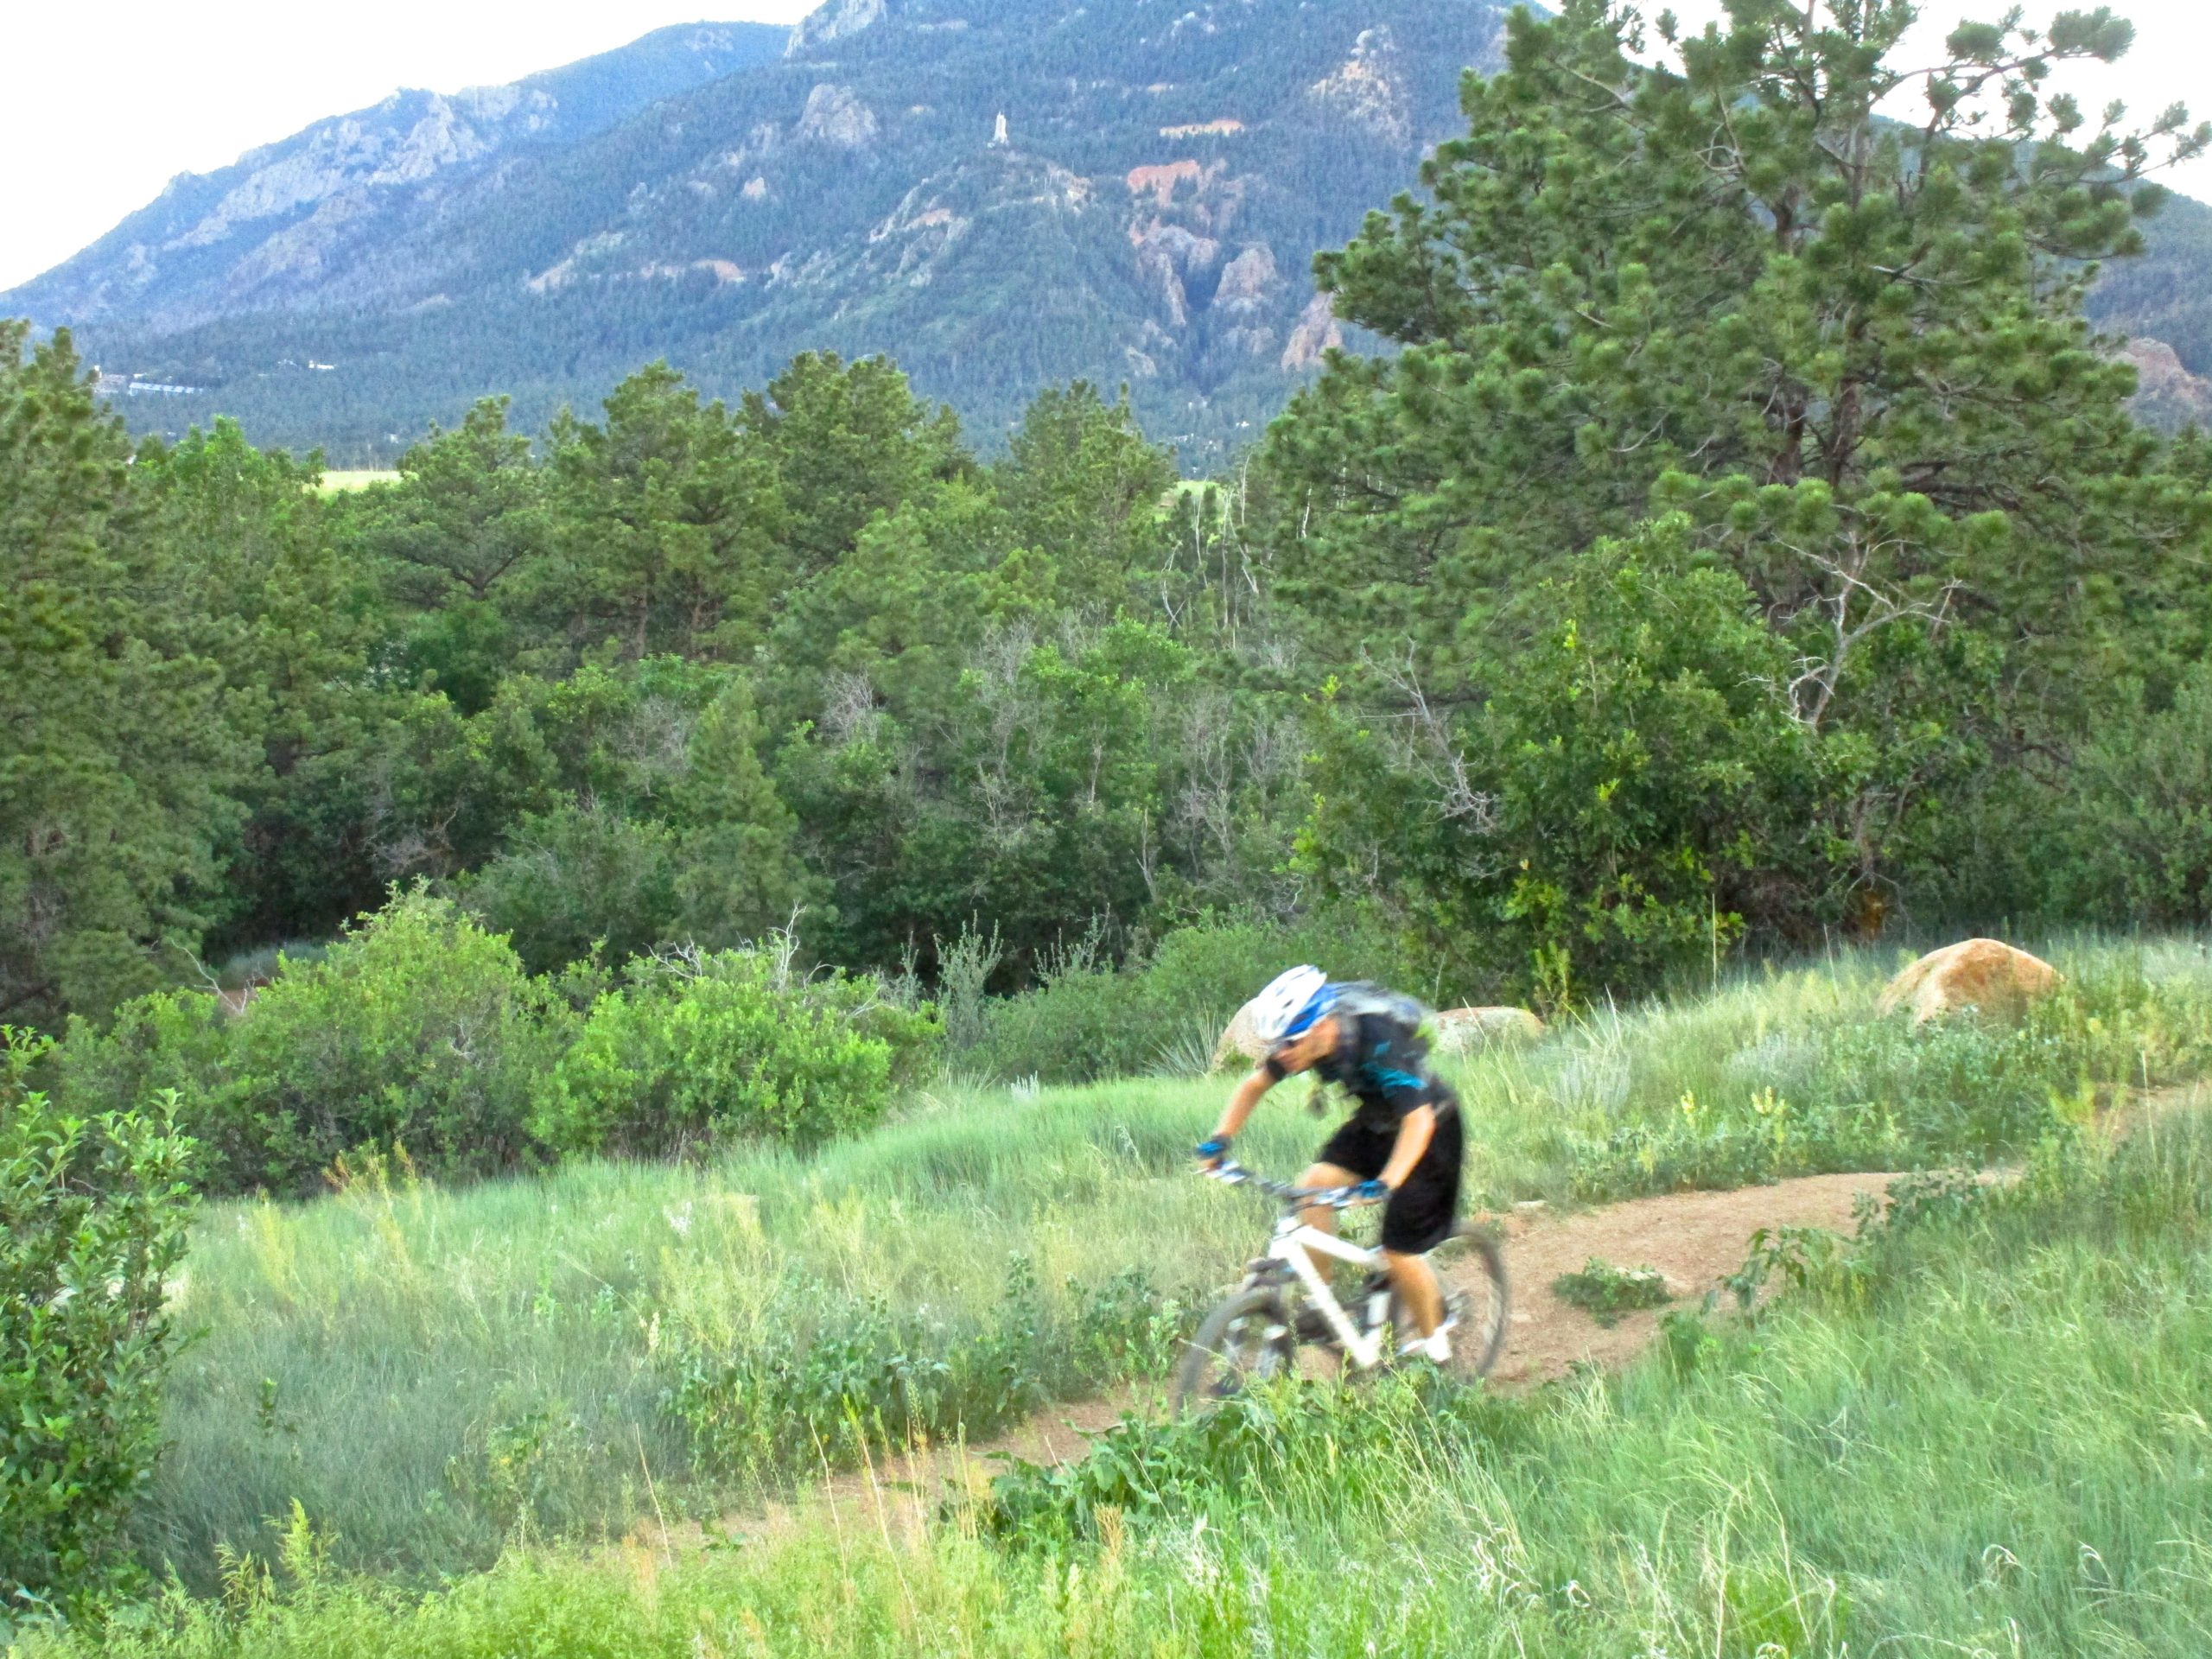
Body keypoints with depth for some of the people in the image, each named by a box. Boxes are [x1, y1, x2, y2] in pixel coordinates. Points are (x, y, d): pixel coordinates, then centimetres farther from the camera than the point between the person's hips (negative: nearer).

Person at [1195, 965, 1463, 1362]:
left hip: (1429, 1129, -6)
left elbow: (1418, 1120, -43)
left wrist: (1386, 1183, -55)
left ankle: (1434, 1346, 16)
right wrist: (1220, 1138, -17)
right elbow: (1254, 1085, -3)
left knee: (1400, 1252, -7)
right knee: (1314, 1186, -16)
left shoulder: (1378, 1042, -38)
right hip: (1375, 1122, 6)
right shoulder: (1303, 1039, -18)